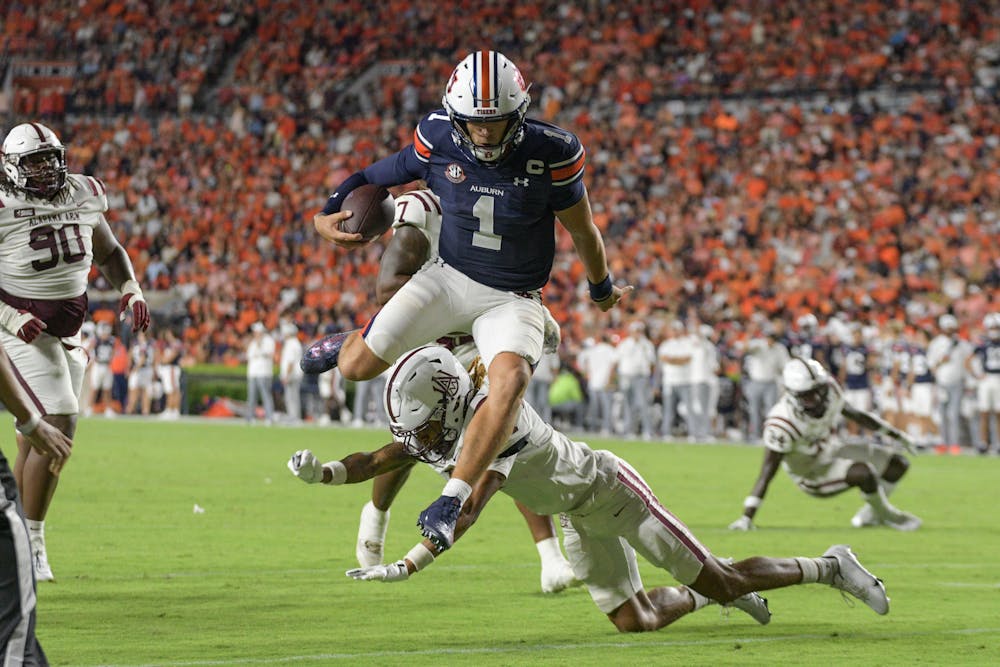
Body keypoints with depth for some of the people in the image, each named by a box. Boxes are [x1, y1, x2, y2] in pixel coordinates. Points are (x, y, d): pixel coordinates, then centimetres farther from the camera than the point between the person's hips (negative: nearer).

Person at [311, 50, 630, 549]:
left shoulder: (550, 153, -19)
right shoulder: (439, 142, -13)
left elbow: (581, 229, -1)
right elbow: (379, 177, 5)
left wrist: (602, 289, 15)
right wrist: (327, 215, -13)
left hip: (511, 299, -2)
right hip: (448, 279, 2)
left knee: (510, 379, -33)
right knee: (356, 368, -8)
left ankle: (449, 503, -31)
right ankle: (357, 341, 33)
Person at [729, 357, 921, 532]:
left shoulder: (830, 390, -16)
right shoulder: (781, 424, -35)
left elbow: (854, 414, 5)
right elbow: (767, 473, -31)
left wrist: (896, 434, 16)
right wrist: (747, 518, -32)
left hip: (832, 450, 7)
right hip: (812, 473, -7)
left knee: (898, 464, 0)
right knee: (864, 473, -30)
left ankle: (870, 515, 20)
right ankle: (886, 514, 1)